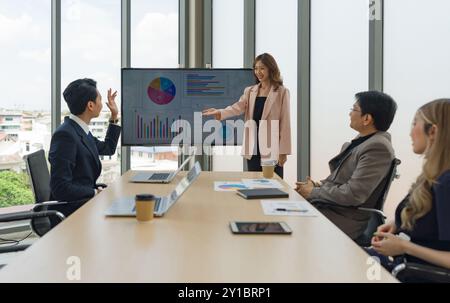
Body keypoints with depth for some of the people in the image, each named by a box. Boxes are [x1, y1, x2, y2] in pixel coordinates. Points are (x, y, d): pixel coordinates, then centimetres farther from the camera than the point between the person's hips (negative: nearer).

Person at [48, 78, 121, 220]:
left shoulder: (81, 130, 8)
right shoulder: (65, 135, -20)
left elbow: (108, 148, 27)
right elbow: (60, 188, -24)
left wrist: (114, 116, 22)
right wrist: (96, 192, -17)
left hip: (84, 200, 9)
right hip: (69, 209, -9)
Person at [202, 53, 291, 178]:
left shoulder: (282, 92, -2)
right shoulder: (250, 91, 11)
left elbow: (285, 122, -5)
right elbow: (237, 107, -8)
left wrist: (283, 151, -9)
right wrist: (219, 112, -29)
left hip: (272, 150, -4)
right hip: (253, 148, 4)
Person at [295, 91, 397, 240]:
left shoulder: (378, 147, -19)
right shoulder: (363, 139, 9)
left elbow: (353, 195, -23)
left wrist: (313, 192, -12)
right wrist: (318, 185, 1)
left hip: (345, 220, -8)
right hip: (328, 205, 8)